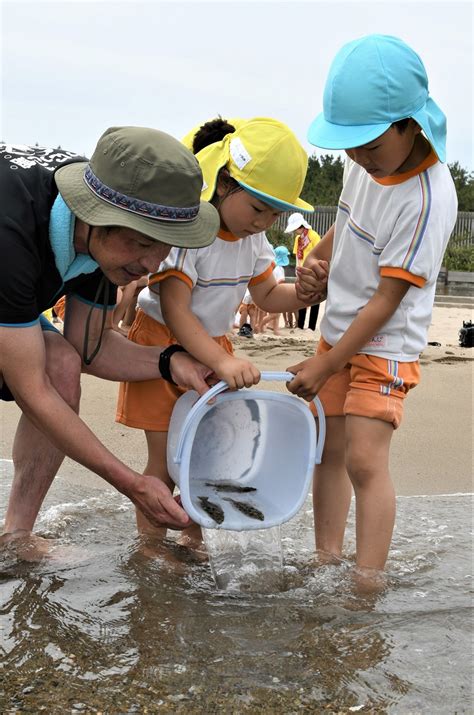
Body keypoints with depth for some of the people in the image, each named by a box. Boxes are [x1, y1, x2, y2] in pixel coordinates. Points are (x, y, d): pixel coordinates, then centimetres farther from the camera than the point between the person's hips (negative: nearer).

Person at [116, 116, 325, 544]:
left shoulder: (253, 237, 0)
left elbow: (267, 294, 10)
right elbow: (175, 311, -30)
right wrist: (223, 363, -40)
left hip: (214, 348, 7)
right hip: (163, 344, -7)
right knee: (166, 458, -3)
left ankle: (193, 537, 26)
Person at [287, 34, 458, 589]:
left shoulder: (427, 199, -26)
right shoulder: (366, 162, -2)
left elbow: (387, 298, -23)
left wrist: (324, 366, -19)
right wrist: (315, 260, 4)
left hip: (385, 343, -8)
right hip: (338, 330, 8)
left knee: (364, 460, -15)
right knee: (330, 450, 10)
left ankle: (367, 586, -10)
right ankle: (326, 561, 20)